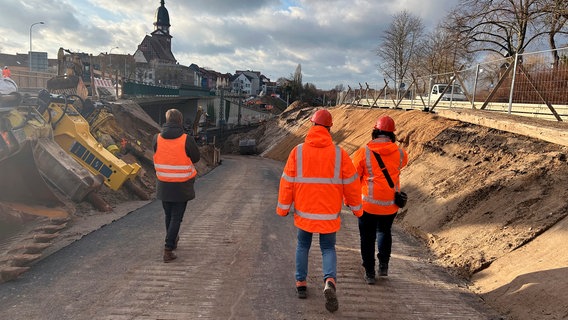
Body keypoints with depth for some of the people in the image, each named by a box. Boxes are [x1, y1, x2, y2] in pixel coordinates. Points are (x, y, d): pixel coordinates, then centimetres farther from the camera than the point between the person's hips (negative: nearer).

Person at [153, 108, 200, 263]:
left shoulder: (157, 139, -6)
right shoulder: (187, 140, -16)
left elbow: (157, 156, 9)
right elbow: (196, 158, -3)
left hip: (163, 185, 4)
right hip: (182, 186, -4)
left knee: (169, 216, 20)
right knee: (176, 217, 5)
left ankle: (172, 240, 40)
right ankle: (168, 249, 0)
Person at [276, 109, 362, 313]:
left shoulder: (298, 151, -6)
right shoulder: (339, 153, -6)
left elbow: (287, 182, -4)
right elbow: (351, 183, -1)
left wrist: (283, 207, 7)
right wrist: (356, 207, 12)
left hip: (304, 211, 0)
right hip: (329, 213, 0)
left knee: (303, 245, 21)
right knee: (328, 248, 13)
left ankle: (301, 284, 25)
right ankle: (329, 282, -9)